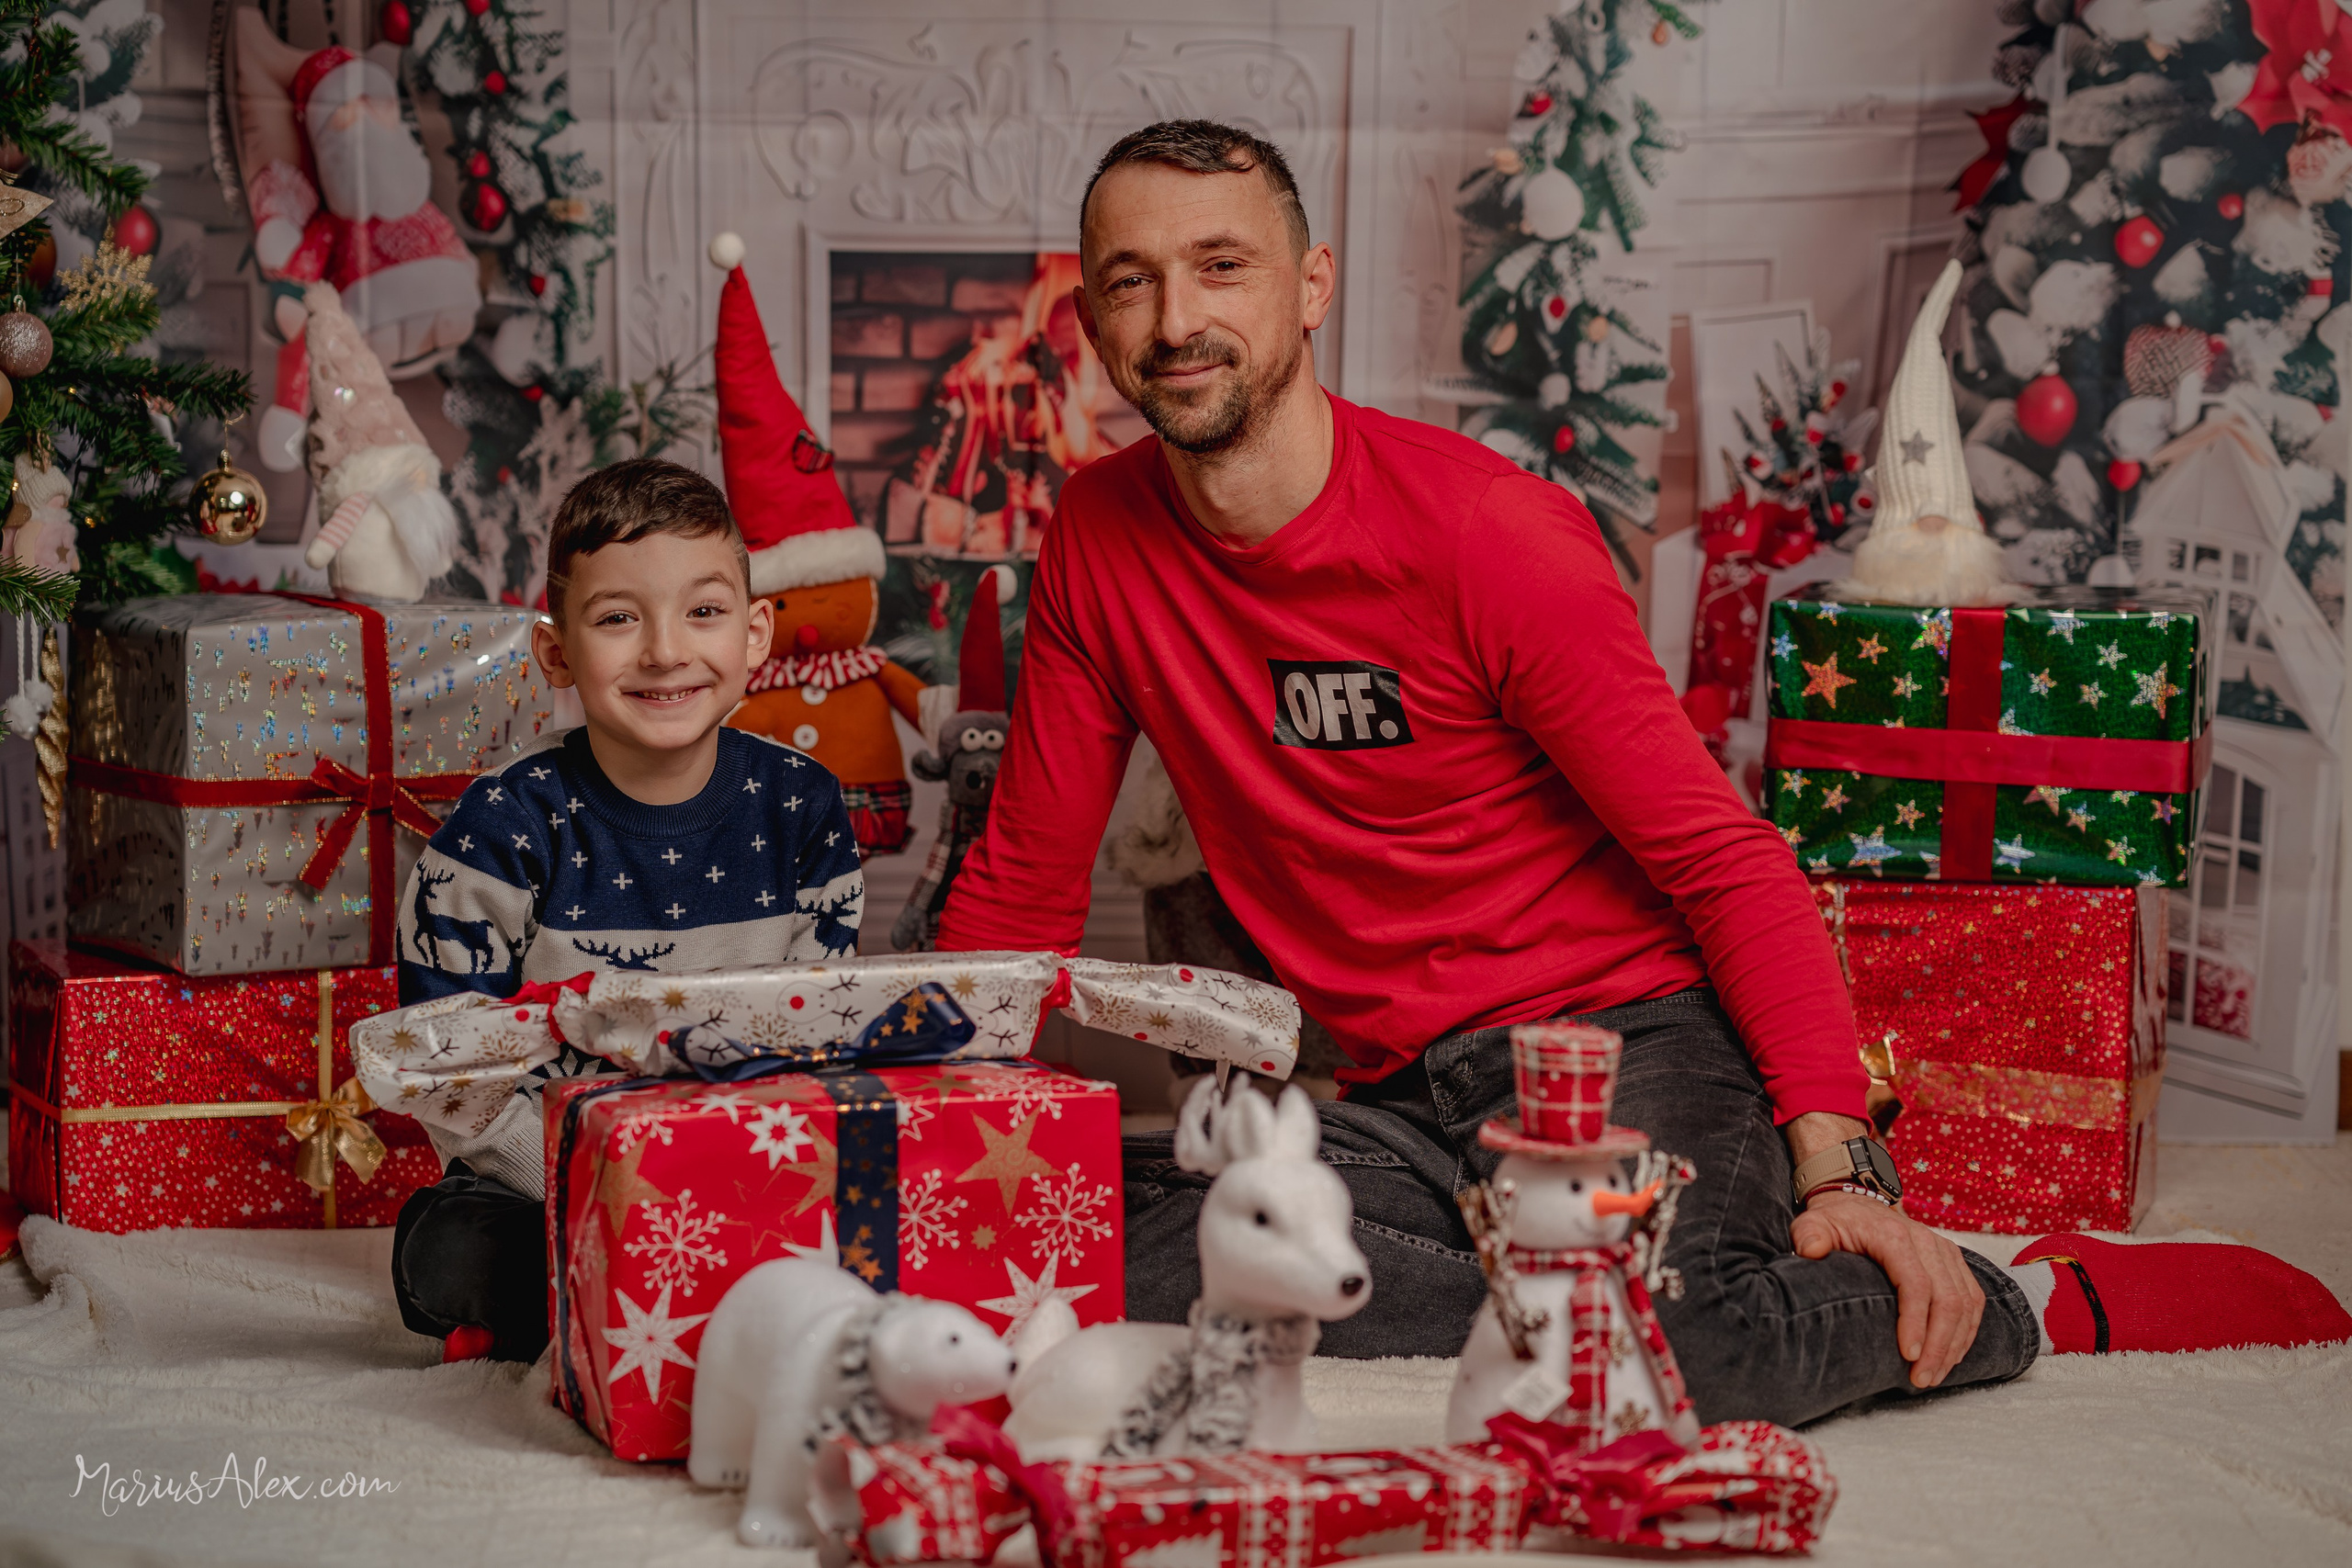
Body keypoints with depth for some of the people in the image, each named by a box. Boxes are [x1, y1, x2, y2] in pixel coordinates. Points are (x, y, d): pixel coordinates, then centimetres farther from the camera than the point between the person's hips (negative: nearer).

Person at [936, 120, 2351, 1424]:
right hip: (1410, 1103, 4)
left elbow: (1728, 859, -10)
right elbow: (1022, 889, 13)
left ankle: (2030, 1305, -5)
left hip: (1630, 1039, -4)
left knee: (1667, 1345, -36)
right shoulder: (1101, 541, 4)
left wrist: (1836, 1166, -22)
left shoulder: (1490, 533, -11)